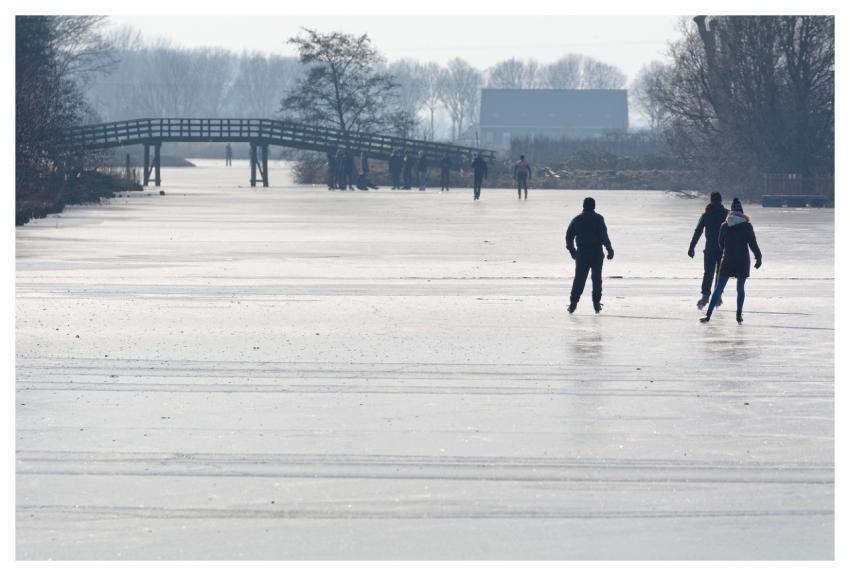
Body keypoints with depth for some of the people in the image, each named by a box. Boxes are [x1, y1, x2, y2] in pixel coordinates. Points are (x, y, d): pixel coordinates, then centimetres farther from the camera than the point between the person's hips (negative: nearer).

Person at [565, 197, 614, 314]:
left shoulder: (577, 220, 6)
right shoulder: (598, 219, -4)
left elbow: (569, 236, 8)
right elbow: (604, 236, -11)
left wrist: (572, 251, 20)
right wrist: (610, 250, -4)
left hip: (581, 254, 2)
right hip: (596, 253, -2)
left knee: (579, 279, 4)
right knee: (596, 279, 8)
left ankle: (573, 303, -5)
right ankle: (596, 303, 6)